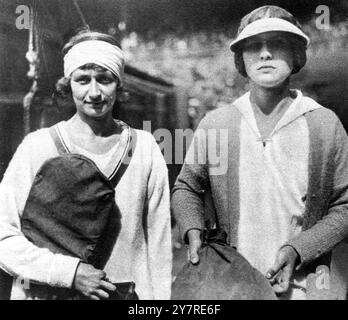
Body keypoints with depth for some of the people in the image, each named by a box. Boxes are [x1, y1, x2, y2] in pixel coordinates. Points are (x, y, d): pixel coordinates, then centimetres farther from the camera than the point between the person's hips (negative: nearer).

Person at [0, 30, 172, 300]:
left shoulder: (145, 148, -6)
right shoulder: (38, 146, -9)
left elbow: (158, 242, -3)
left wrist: (159, 296, -5)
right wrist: (69, 272, -18)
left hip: (126, 294, 1)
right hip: (47, 293, -1)